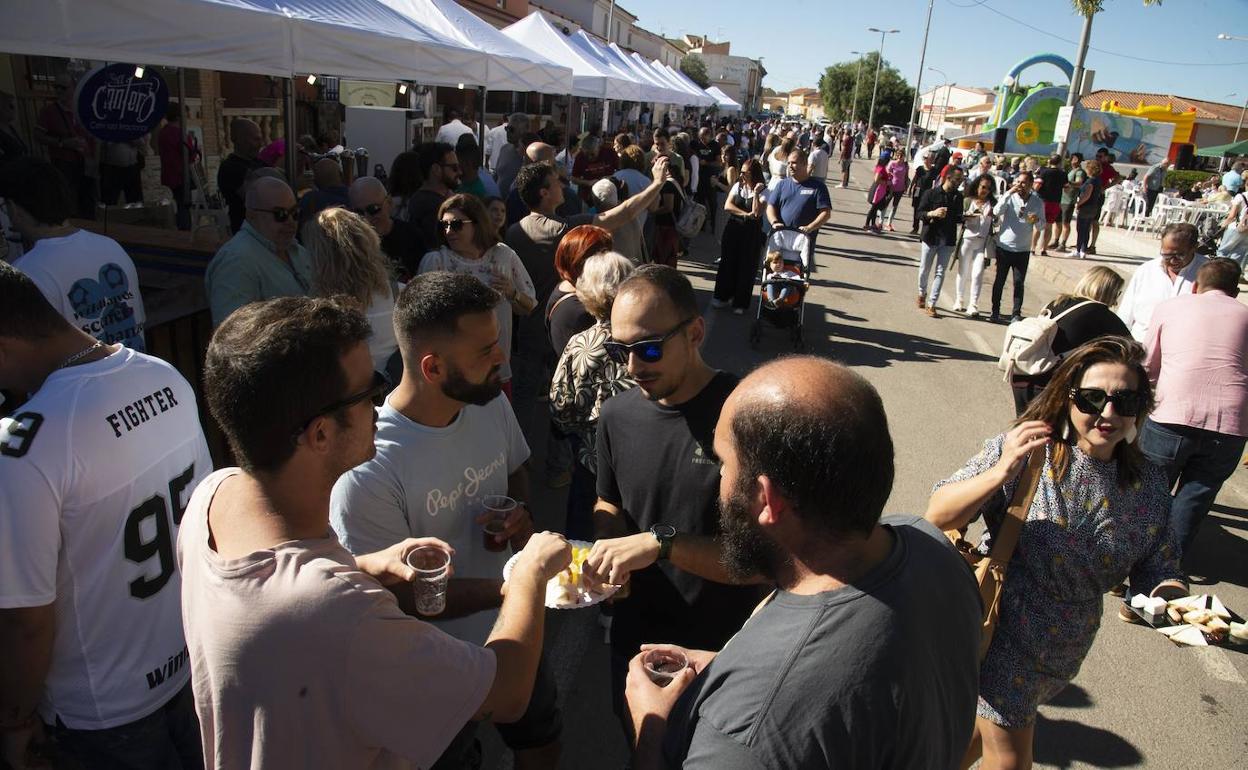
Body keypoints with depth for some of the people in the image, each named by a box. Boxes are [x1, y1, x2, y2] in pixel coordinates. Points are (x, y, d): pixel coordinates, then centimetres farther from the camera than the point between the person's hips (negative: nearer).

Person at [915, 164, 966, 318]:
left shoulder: (958, 197, 6)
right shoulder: (931, 193, -5)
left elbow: (958, 217, 14)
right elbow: (919, 213, -4)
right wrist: (932, 213, -22)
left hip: (948, 240, 2)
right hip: (930, 237, -2)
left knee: (940, 273, -2)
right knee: (924, 270, 9)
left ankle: (931, 304, 0)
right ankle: (922, 294, 36)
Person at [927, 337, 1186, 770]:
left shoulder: (1148, 483, -5)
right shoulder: (1022, 452, -19)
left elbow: (1157, 571, 3)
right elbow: (939, 516, -25)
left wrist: (1178, 602, -19)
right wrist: (1001, 473, -39)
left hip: (1064, 653, 5)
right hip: (1001, 635, -5)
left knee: (986, 725, 24)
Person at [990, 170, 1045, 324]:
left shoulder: (1038, 202, 0)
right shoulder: (1010, 197, -6)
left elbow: (1042, 225, 4)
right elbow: (997, 211, -23)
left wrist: (1036, 220, -18)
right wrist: (1009, 193, -27)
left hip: (1023, 250, 1)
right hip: (1004, 246, -1)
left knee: (1019, 283, 3)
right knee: (999, 280, 8)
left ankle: (1016, 314, 11)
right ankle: (995, 312, 19)